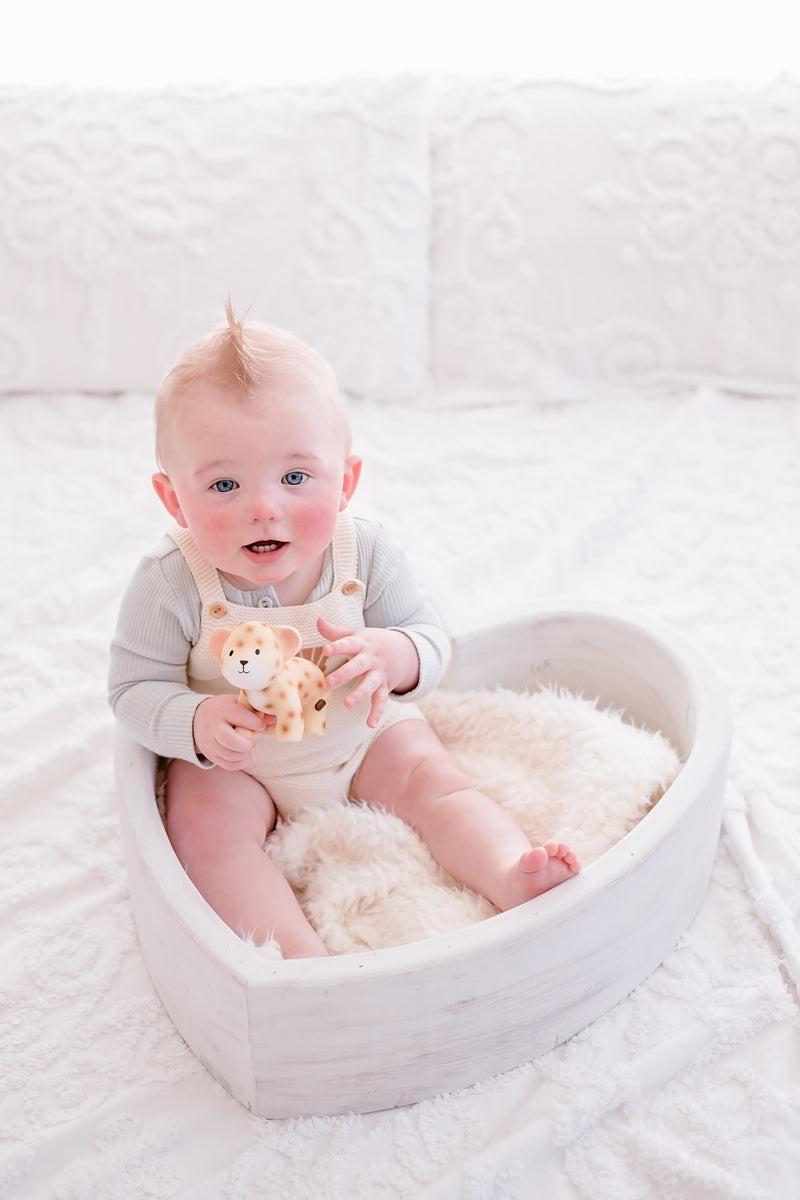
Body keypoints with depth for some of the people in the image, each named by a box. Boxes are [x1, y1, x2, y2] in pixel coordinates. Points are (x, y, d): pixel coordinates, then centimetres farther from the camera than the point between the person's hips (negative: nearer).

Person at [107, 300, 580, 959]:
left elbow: (430, 639, -11)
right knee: (205, 825, -25)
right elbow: (134, 688, -16)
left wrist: (391, 656, -36)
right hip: (229, 763, -2)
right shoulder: (170, 583, -23)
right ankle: (300, 953, -37)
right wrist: (197, 724, -38)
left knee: (433, 779, -17)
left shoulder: (366, 551, -18)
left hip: (365, 733, 2)